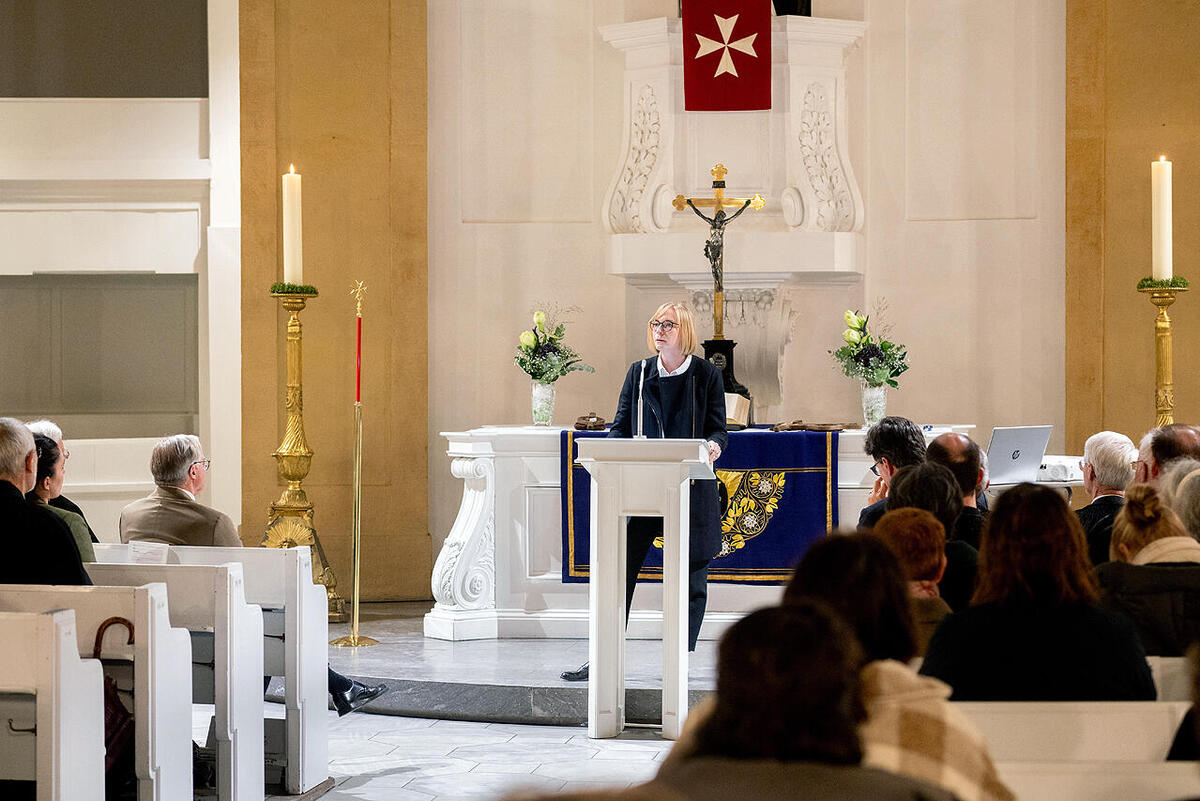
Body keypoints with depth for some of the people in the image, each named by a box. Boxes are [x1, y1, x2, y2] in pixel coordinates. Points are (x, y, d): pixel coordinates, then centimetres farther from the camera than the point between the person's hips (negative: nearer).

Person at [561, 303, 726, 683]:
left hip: (691, 489, -2)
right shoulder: (639, 373, 9)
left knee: (690, 579, 3)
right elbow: (621, 426, 12)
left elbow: (719, 429, 4)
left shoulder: (707, 375, 2)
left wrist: (713, 445, -18)